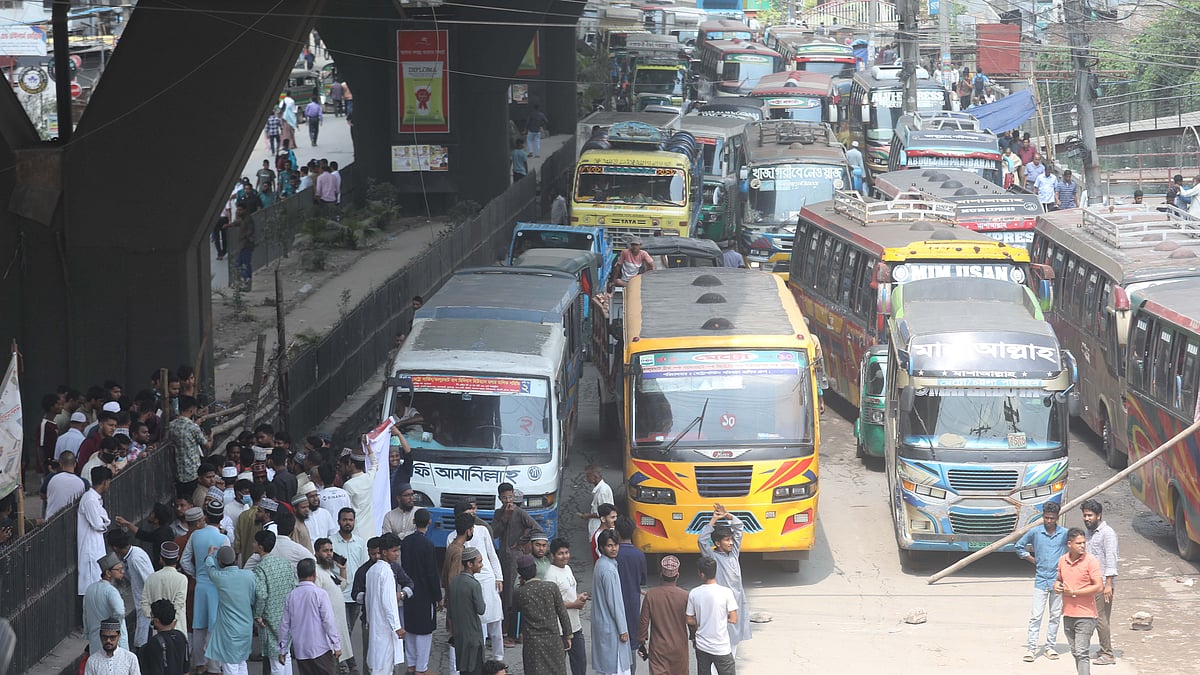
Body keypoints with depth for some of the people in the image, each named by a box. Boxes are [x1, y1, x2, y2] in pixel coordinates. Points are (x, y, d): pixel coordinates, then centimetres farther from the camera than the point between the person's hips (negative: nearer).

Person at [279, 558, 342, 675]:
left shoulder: (291, 596, 3)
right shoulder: (319, 594, -9)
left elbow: (284, 624, 7)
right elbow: (329, 621, -11)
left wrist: (282, 650, 15)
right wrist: (337, 645, -5)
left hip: (300, 651, 4)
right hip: (320, 649, -4)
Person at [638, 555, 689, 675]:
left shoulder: (650, 595, -11)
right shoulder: (685, 596, -11)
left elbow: (643, 621, -5)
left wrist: (641, 643, 8)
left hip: (658, 648, -1)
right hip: (679, 648, 1)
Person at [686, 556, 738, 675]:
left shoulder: (694, 593, -7)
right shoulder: (726, 592, -15)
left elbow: (690, 621, 0)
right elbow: (733, 620, -12)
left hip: (701, 646, 3)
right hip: (721, 647, -3)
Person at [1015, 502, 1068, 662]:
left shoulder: (1065, 534, -1)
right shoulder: (1035, 532, -1)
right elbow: (1019, 546, 12)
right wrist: (1033, 560, 6)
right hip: (1041, 580, -1)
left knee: (1055, 615, 7)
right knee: (1036, 615, -6)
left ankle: (1050, 647, 15)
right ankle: (1031, 647, -4)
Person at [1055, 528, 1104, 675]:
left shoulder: (1090, 561, -10)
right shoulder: (1062, 561, 7)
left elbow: (1099, 586, -16)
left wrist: (1074, 592, -15)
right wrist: (1057, 586, 0)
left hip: (1085, 615, -6)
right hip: (1068, 614, 6)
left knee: (1082, 653, -11)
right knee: (1075, 652, 14)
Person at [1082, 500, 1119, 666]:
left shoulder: (1107, 533, -11)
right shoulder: (1090, 533, 16)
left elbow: (1111, 559, -16)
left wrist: (1108, 585, -21)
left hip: (1103, 583, -9)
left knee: (1101, 618, -10)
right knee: (1098, 617, 10)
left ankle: (1107, 655, -7)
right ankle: (1104, 651, 16)